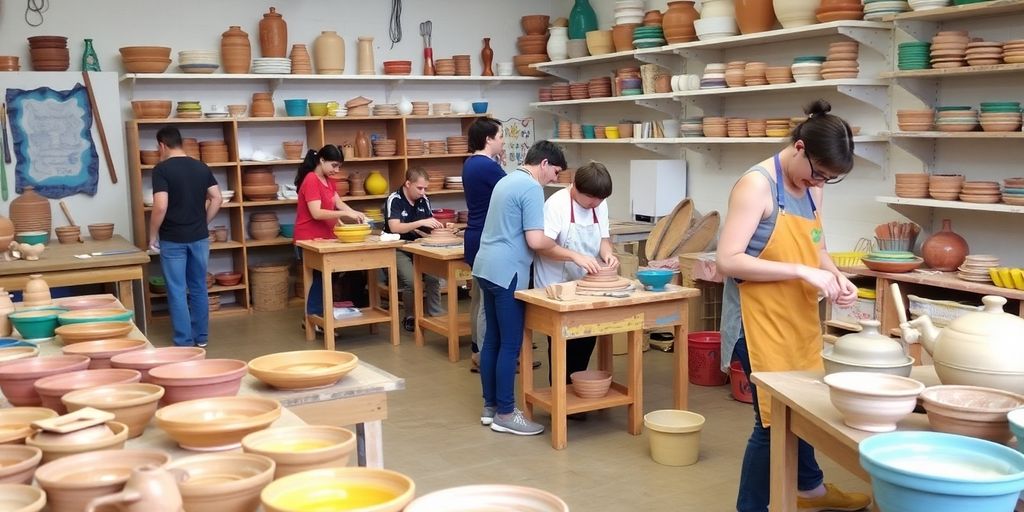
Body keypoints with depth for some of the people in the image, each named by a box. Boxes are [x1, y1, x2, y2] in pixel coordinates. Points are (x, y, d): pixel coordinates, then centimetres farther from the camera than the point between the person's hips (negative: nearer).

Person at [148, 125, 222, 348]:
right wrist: (203, 223, 13)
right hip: (199, 237, 5)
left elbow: (160, 206, -19)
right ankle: (201, 336, 21)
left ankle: (184, 341, 5)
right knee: (199, 288, 14)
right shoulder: (201, 167, 5)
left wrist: (153, 235, -7)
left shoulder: (161, 169, -12)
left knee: (177, 291, 3)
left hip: (172, 240, -5)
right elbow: (217, 199, 4)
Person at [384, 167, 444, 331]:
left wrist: (439, 229, -10)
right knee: (411, 280, -28)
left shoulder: (424, 200, 5)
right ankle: (410, 317, -6)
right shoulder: (394, 200, -13)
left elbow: (429, 229, 13)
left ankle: (435, 316, -10)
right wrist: (421, 223, -31)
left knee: (433, 276, -23)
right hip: (398, 250, -5)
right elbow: (394, 228, -25)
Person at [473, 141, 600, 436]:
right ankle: (505, 414, 3)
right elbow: (536, 241, -21)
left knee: (492, 339, 13)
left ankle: (490, 406, 20)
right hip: (507, 272, -10)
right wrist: (575, 256, -9)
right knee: (510, 344, -3)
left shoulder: (507, 181, 17)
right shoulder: (531, 188, -13)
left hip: (487, 267, 10)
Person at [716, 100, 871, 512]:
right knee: (774, 417, 0)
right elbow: (728, 260, -24)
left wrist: (836, 276, -5)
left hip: (800, 317, 8)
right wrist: (800, 272, -26)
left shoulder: (811, 188, 6)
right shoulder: (757, 185, -18)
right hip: (761, 319, -8)